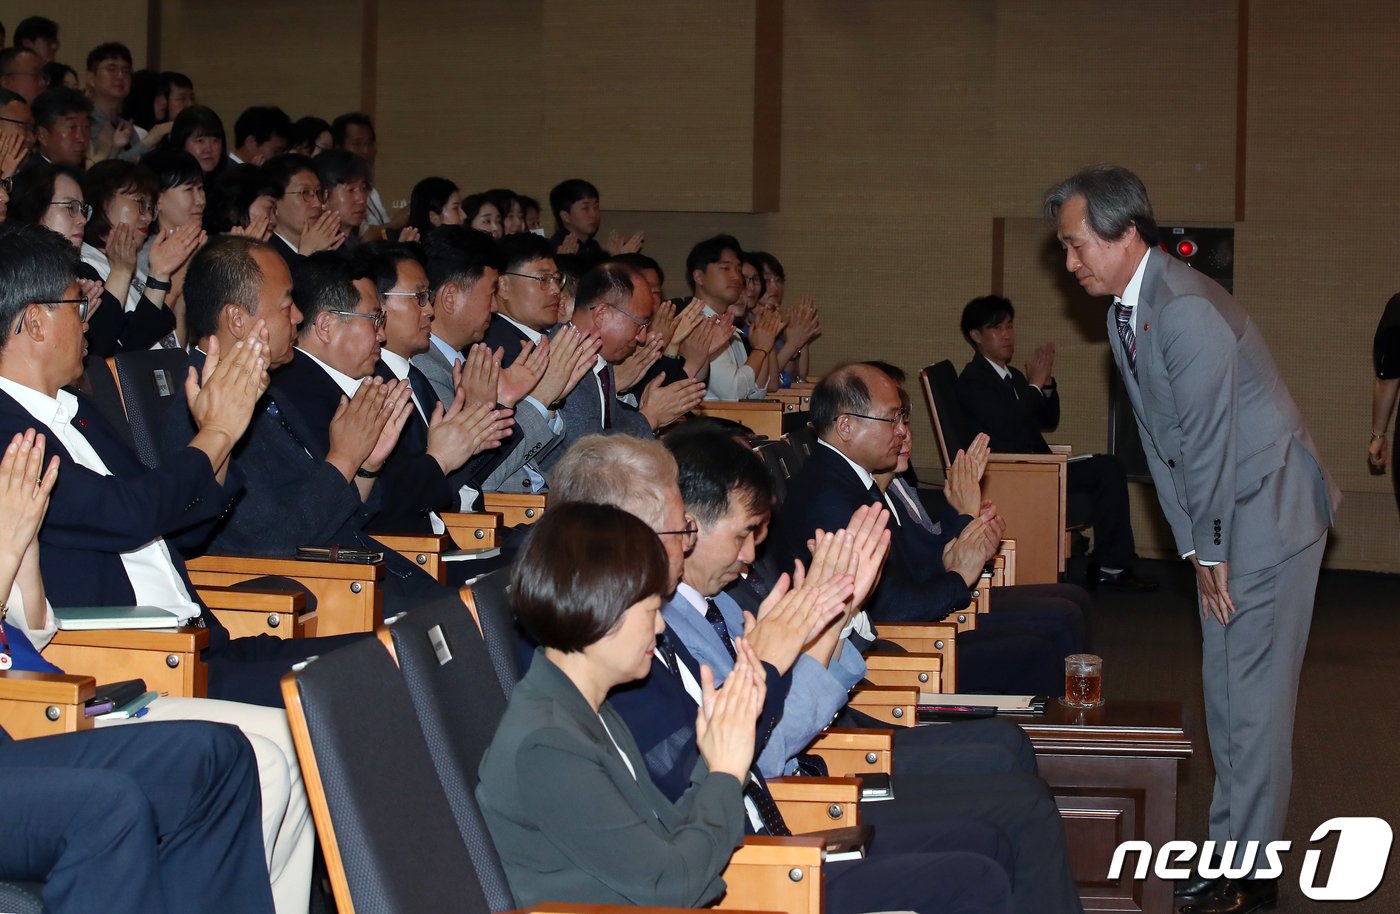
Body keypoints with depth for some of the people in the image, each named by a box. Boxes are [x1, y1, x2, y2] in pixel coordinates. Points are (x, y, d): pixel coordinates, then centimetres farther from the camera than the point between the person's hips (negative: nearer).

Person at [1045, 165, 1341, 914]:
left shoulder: (1185, 311, -24)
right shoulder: (1124, 314, 8)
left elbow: (1207, 440, -21)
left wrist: (1211, 550, -11)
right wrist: (1193, 549, 7)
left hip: (1270, 508, -10)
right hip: (1227, 518, 10)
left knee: (1252, 690, -7)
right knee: (1226, 688, 13)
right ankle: (1237, 845, 21)